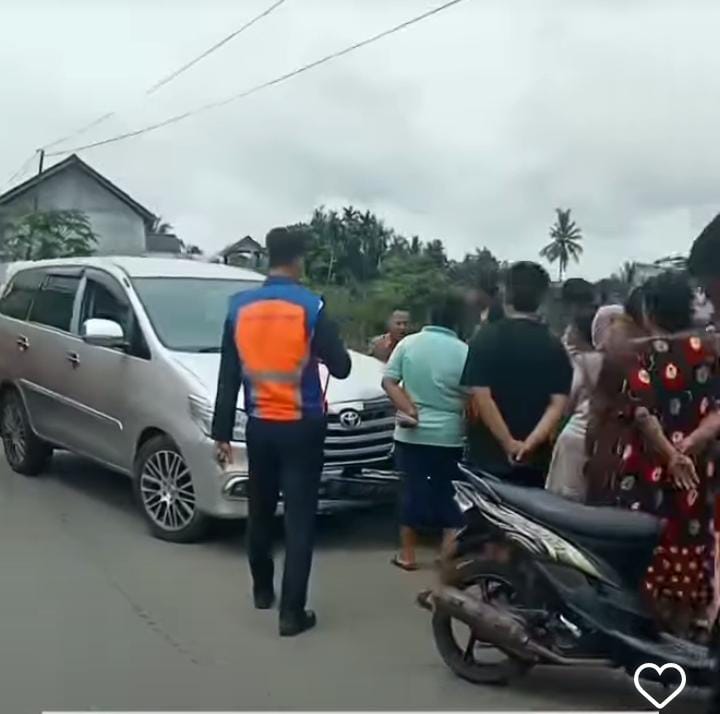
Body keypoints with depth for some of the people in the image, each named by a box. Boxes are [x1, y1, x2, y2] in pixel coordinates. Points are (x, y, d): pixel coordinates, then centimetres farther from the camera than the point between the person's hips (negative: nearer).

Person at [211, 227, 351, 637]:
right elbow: (341, 368, -7)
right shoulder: (310, 308, -11)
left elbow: (228, 378, 4)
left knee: (260, 512, 20)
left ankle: (262, 590, 35)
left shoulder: (240, 308, 1)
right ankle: (292, 612, 0)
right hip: (302, 426, -4)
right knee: (299, 519, -1)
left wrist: (222, 432, 10)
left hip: (260, 426, 4)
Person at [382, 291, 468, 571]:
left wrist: (410, 410, -9)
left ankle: (407, 554, 19)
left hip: (411, 433, 3)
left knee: (413, 490, 12)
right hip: (449, 436, -2)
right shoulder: (464, 352, -10)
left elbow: (388, 382, -6)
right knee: (449, 495, 9)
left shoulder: (408, 343, -1)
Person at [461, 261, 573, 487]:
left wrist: (509, 443, -12)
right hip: (536, 458, 3)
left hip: (490, 454, -2)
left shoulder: (486, 338, -6)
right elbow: (558, 404, -7)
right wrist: (531, 442, -15)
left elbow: (481, 396, -14)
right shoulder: (554, 347, 3)